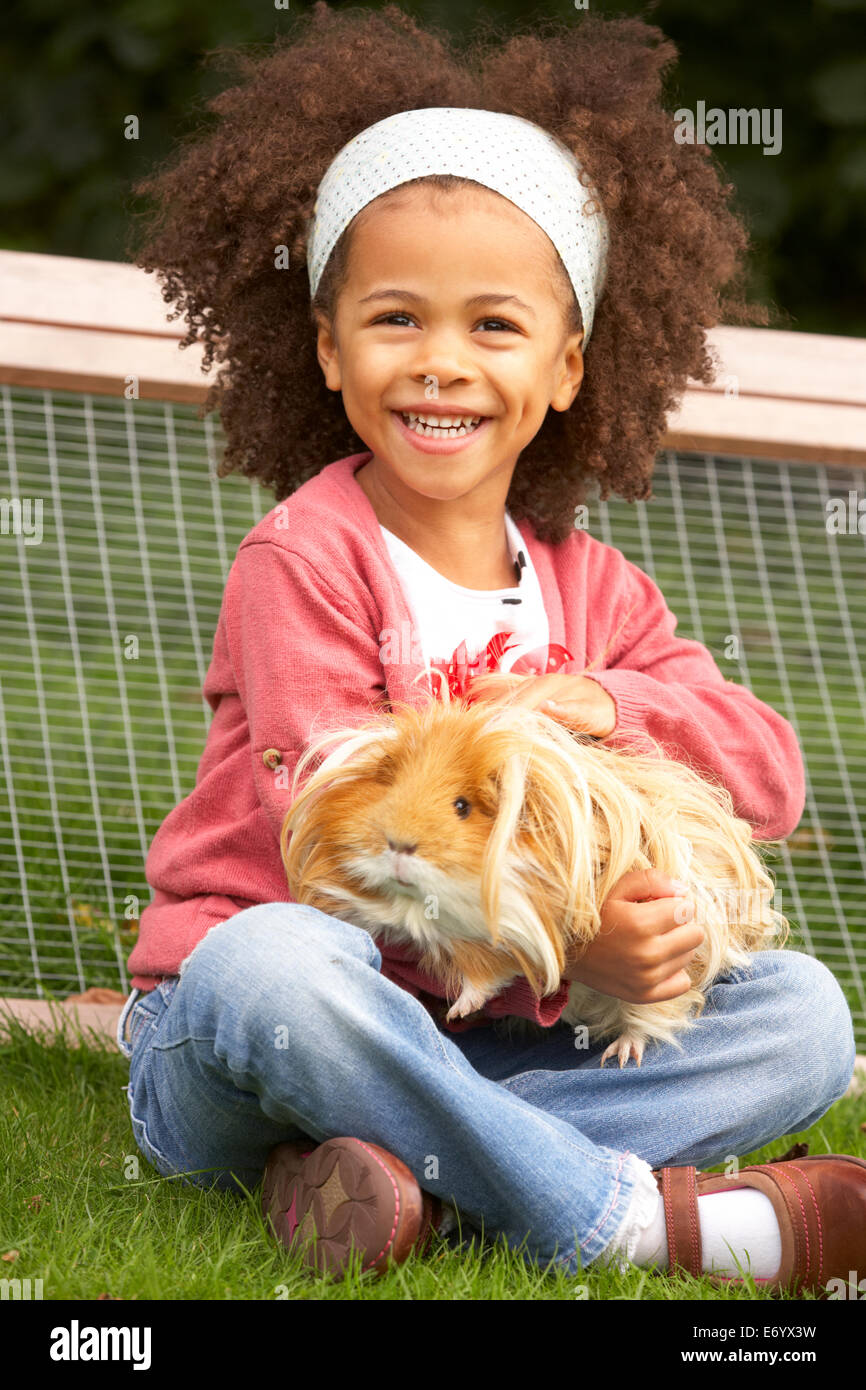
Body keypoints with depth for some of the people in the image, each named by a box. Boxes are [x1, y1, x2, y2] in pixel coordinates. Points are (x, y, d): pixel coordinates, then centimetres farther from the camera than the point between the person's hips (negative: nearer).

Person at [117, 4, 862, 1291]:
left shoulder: (591, 589, 11)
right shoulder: (304, 561, -8)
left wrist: (605, 706, -16)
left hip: (484, 1042, 6)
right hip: (227, 1069, -6)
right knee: (269, 962, -40)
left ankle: (409, 1168, -29)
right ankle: (628, 1215, -33)